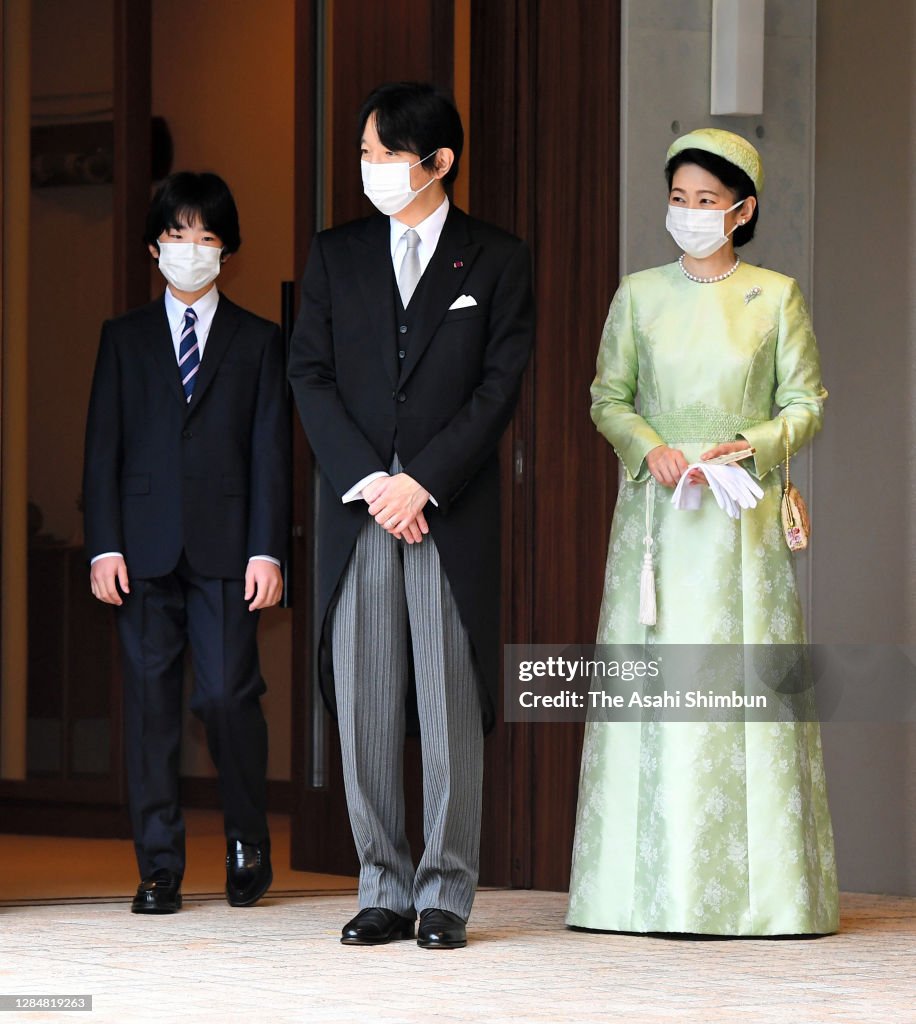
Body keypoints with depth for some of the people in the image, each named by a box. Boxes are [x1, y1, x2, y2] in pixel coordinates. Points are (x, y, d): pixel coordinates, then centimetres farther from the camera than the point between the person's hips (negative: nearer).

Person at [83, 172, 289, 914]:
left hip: (225, 548, -2)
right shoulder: (125, 339, 13)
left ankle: (248, 845, 12)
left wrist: (267, 550, -5)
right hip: (145, 546, 2)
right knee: (151, 701, 1)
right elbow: (104, 447, 8)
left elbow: (271, 452, 4)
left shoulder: (258, 342, 10)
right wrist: (104, 545, -2)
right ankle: (159, 867, 5)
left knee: (228, 695, -9)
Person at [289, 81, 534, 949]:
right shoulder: (335, 255, 12)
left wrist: (421, 483, -11)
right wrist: (368, 482, -8)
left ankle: (446, 895, 3)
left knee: (452, 707, -2)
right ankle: (384, 892, 7)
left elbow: (500, 386, -2)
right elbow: (310, 375, 5)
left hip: (453, 512, -2)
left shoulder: (496, 261, 5)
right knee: (364, 708, 1)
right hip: (356, 510, 2)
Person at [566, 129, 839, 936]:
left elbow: (805, 405, 4)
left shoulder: (775, 296, 4)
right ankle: (652, 888, 1)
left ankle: (755, 888, -1)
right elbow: (607, 396, 9)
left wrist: (744, 447, -13)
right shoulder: (639, 295, 9)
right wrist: (651, 447, -9)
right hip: (657, 511, 1)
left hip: (741, 517, -1)